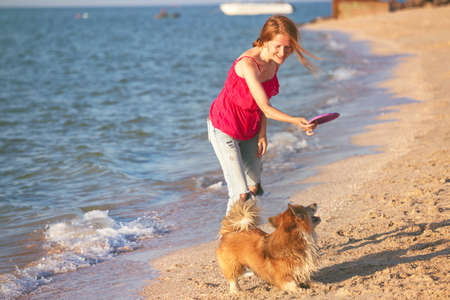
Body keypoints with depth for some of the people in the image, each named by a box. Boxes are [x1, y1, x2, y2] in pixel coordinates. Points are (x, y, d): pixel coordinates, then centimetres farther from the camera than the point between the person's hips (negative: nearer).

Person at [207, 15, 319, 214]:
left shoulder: (274, 62, -8)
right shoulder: (248, 64, -33)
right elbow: (266, 108, -36)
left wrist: (262, 133, -2)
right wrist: (295, 121, -51)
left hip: (250, 129, 8)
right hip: (224, 128, -8)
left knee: (254, 188, 16)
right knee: (241, 194, -13)